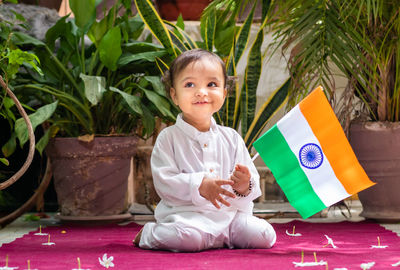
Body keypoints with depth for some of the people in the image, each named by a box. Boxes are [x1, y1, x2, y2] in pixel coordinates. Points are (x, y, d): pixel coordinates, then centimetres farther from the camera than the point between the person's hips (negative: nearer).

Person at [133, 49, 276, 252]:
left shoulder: (231, 138, 11)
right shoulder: (168, 138, 0)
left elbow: (252, 182, 10)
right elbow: (163, 182, -10)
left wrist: (245, 186, -15)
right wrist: (200, 185, -23)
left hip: (229, 213, 4)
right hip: (185, 212, -4)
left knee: (264, 235, -18)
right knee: (187, 237, -36)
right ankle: (149, 233, -1)